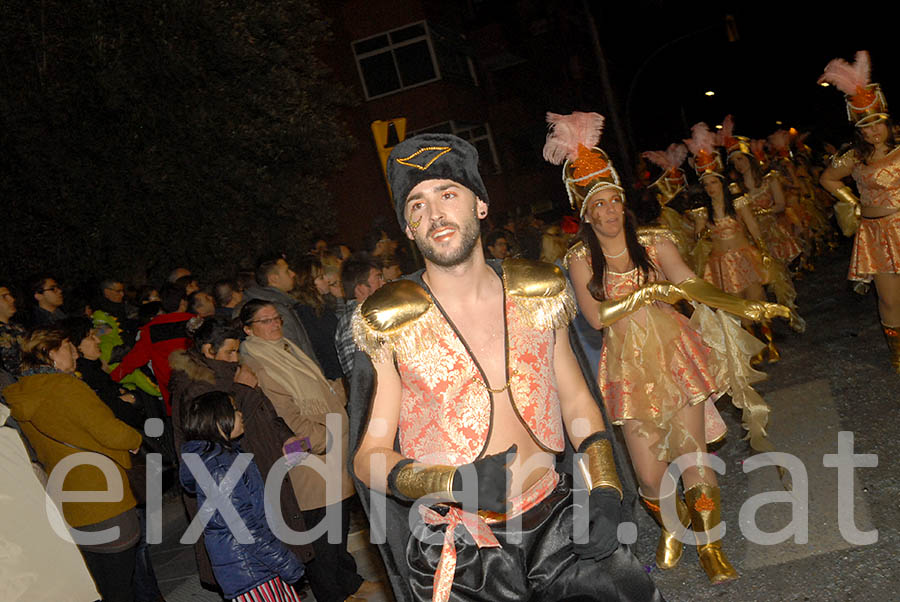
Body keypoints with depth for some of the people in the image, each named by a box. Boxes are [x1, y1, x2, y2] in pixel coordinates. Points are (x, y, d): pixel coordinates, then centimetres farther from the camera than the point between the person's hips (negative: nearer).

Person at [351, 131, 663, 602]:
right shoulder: (390, 322, -10)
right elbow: (368, 457, -8)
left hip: (553, 521, 3)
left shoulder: (539, 294, 0)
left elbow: (575, 399, 12)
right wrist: (455, 484, -24)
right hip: (455, 549, -3)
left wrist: (604, 489, -1)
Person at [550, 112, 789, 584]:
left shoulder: (654, 246, 2)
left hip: (676, 355, 1)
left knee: (692, 455, -3)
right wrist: (648, 291, -18)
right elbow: (596, 315, -12)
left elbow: (694, 287, -9)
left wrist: (744, 307, -24)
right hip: (630, 367, -1)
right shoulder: (581, 258, -2)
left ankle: (709, 544, 17)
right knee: (649, 473, -1)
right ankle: (670, 527, 31)